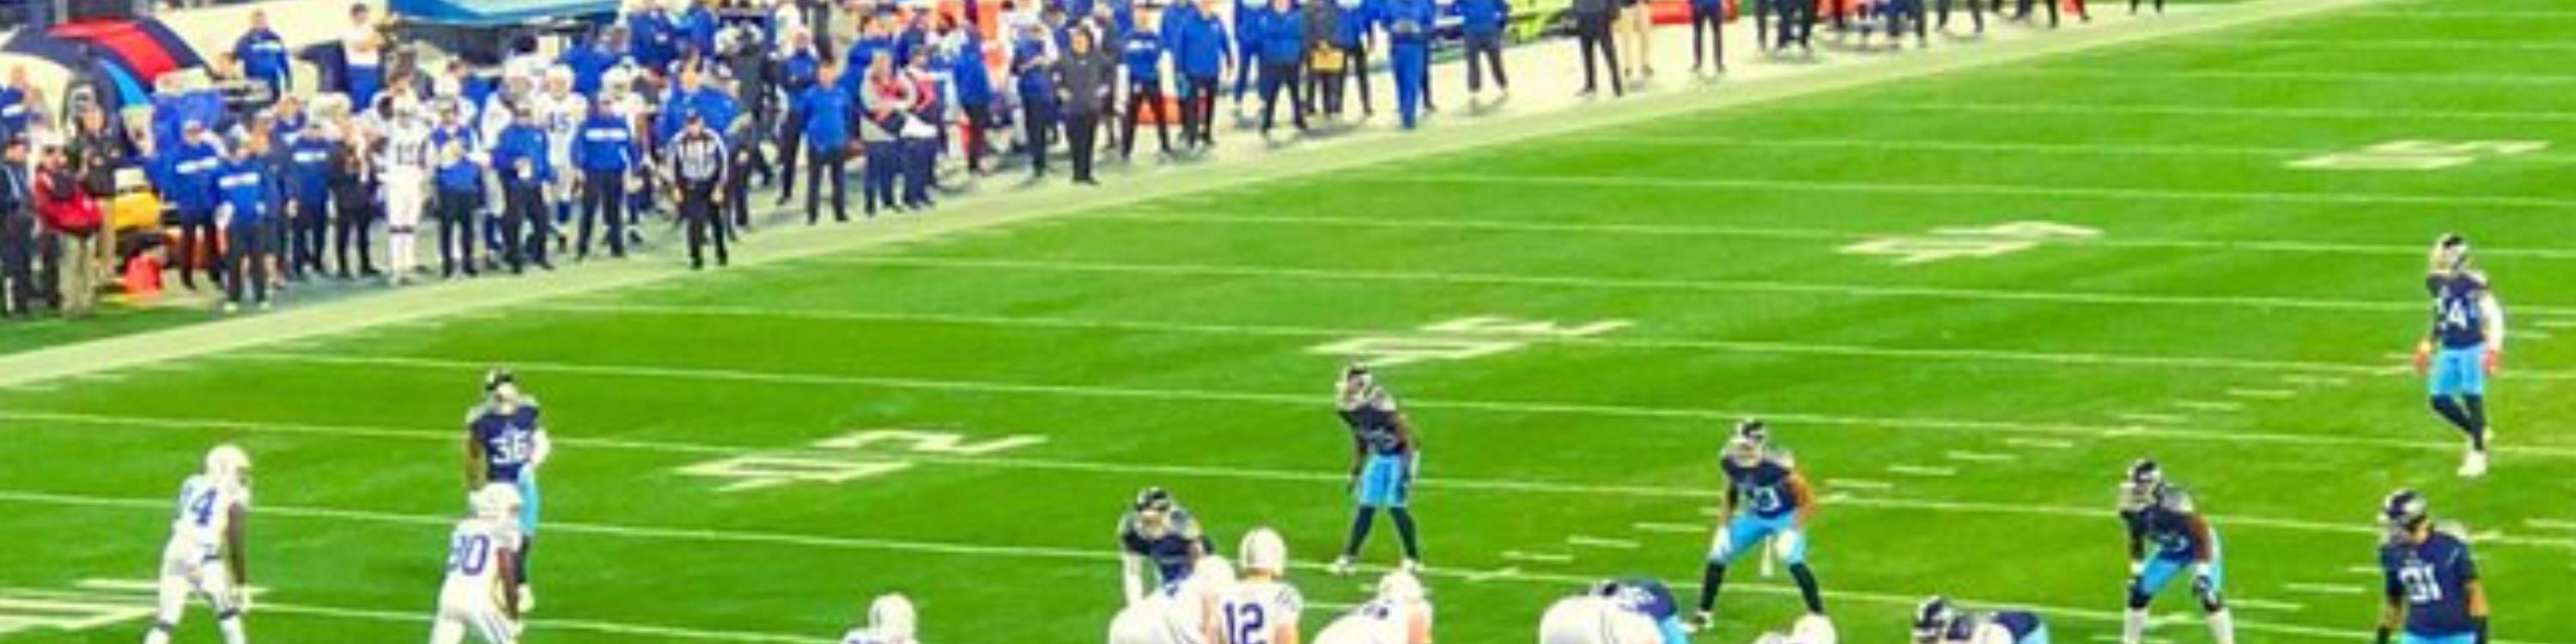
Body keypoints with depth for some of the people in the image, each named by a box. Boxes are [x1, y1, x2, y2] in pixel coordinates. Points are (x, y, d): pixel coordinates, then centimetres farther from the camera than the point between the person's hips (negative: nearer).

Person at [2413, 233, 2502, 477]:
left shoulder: (2473, 282, -18)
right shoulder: (2436, 282, 4)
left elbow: (2494, 315, -18)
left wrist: (2493, 347, -26)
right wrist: (2428, 344, 21)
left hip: (2472, 348, -7)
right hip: (2449, 349, 7)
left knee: (2472, 398, -6)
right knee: (2440, 400, 5)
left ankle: (2478, 454, 7)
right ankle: (2478, 433, 27)